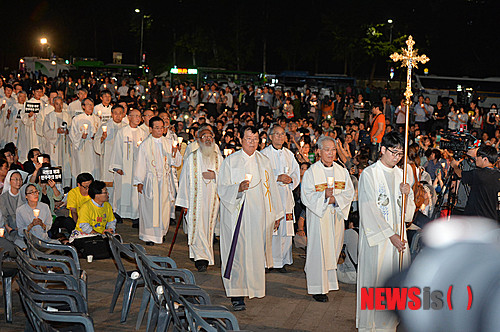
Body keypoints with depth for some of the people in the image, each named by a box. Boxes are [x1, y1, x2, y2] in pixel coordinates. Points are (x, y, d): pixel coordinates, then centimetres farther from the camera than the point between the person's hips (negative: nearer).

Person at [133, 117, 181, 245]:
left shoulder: (167, 144, 7)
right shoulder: (145, 145, -2)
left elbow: (176, 163, 5)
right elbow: (140, 164, -2)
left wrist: (174, 154, -17)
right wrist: (139, 182, -6)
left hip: (164, 181, 3)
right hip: (150, 181, -3)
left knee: (164, 208, 5)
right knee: (149, 208, -2)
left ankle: (160, 233, 22)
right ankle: (148, 236, 8)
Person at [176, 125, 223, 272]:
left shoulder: (218, 158, 8)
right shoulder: (192, 158, 1)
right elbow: (184, 180, 1)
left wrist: (215, 175, -12)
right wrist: (184, 202, -3)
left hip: (213, 199, 3)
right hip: (196, 199, -3)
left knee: (209, 228, 7)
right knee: (198, 228, -9)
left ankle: (202, 256, 22)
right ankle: (202, 258, -7)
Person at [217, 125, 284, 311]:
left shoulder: (264, 162, 10)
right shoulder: (230, 161, 1)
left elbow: (271, 188, 15)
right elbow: (221, 189, -3)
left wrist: (277, 214, 15)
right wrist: (238, 188, -23)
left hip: (259, 216, 3)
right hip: (236, 214, -3)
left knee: (256, 252, 6)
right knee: (237, 252, -7)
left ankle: (254, 285, 25)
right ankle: (236, 295, -5)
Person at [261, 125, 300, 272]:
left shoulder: (289, 154, 16)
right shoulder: (264, 154, 1)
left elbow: (296, 173, 16)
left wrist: (290, 179, -5)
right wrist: (277, 178, -16)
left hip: (285, 195, 5)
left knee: (285, 229, 1)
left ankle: (282, 261, 9)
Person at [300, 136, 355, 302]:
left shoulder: (342, 171, 8)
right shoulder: (311, 172, -5)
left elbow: (349, 193, 5)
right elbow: (306, 195, -9)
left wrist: (335, 199, -13)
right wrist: (324, 195, -23)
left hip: (336, 216, 4)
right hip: (318, 215, -4)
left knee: (333, 249, 9)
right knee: (319, 249, -4)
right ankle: (318, 289, 3)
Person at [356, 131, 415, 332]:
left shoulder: (401, 174, 11)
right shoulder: (369, 174, -7)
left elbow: (408, 211, 13)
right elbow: (370, 210, -12)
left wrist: (407, 194, -8)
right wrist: (390, 235, -15)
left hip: (397, 235, 5)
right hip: (376, 236, -5)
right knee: (375, 277, -2)